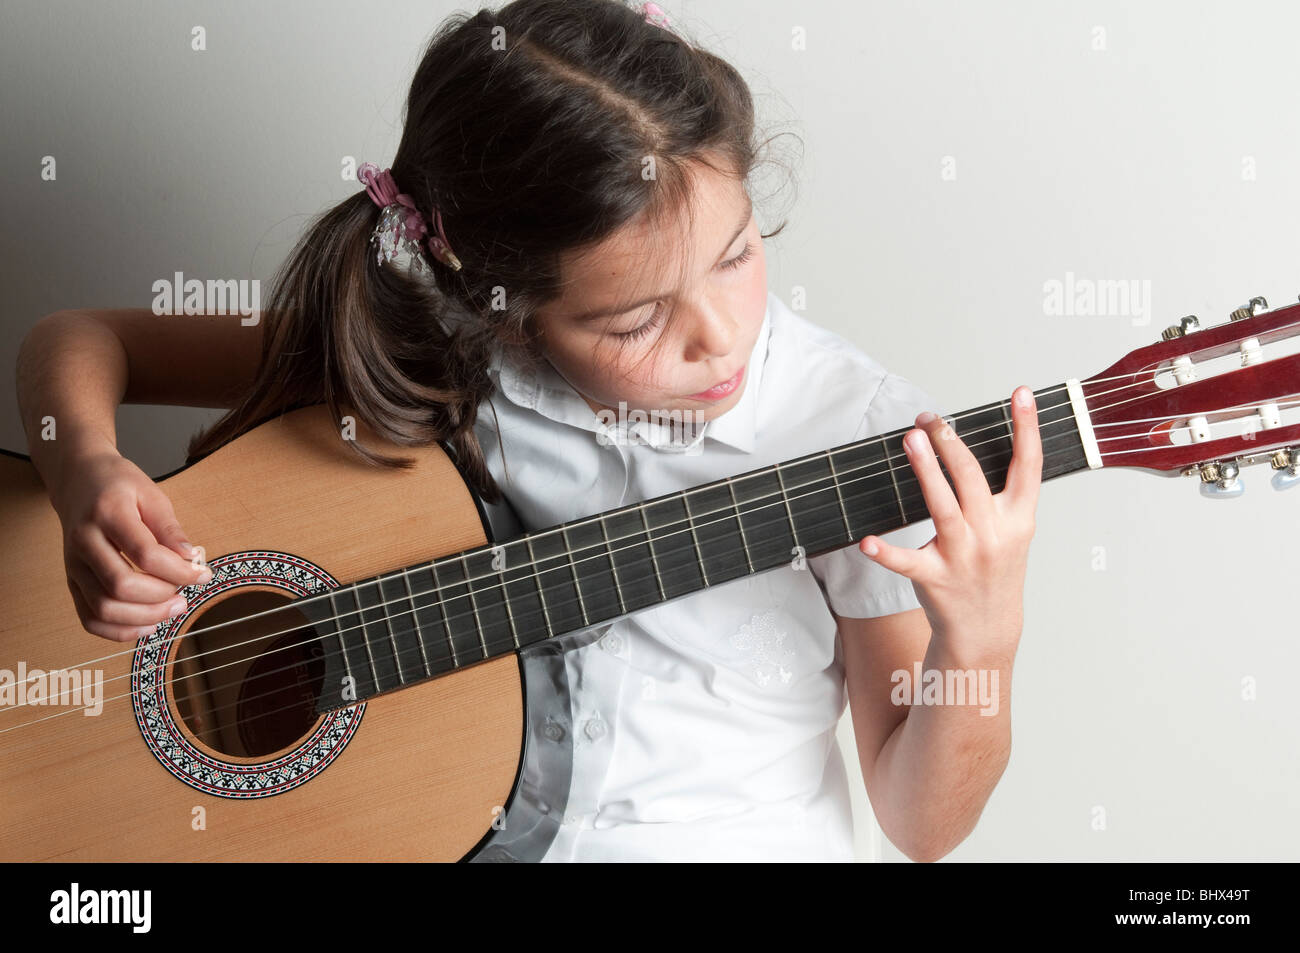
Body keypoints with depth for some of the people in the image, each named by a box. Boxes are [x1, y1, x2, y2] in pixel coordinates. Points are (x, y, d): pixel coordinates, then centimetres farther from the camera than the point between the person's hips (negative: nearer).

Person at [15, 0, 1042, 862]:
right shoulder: (429, 355, -9)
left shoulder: (867, 434, -12)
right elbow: (80, 341, 2)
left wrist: (978, 645, -24)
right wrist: (88, 473, -18)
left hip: (730, 840, -1)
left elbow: (920, 823, -5)